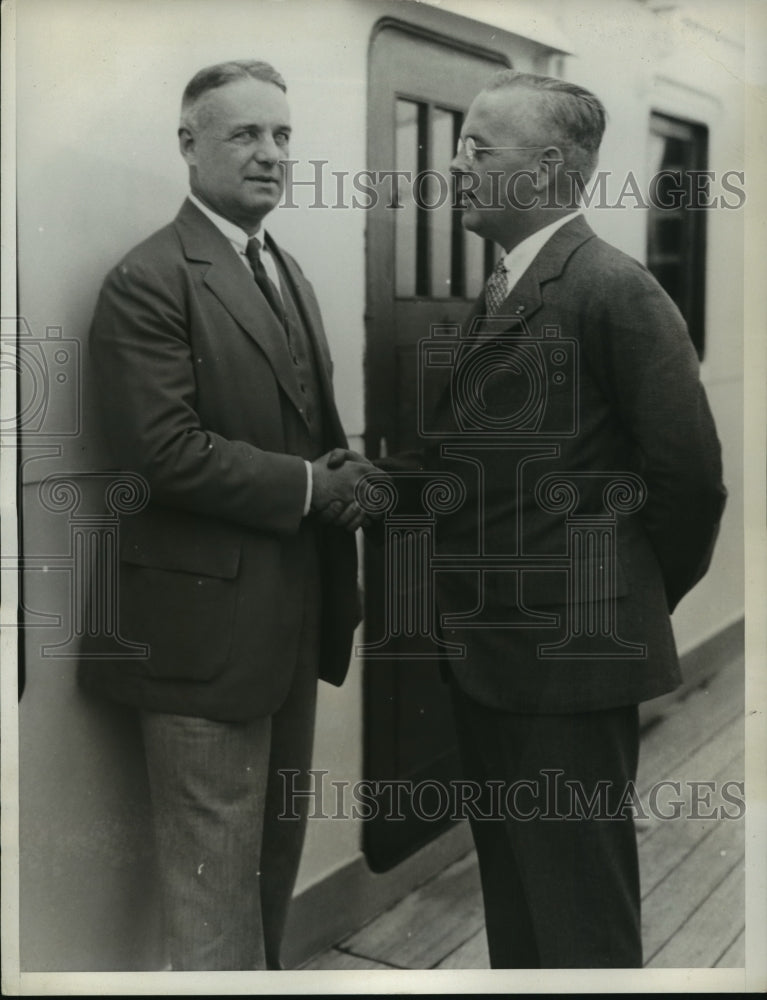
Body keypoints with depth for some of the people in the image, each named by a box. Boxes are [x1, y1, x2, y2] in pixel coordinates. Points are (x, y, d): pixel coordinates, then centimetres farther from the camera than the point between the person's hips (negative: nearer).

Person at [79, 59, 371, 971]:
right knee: (216, 876, 5)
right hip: (209, 620, -8)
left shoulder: (287, 272, 14)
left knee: (276, 854, 22)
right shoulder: (148, 281, -13)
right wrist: (309, 486, -18)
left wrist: (344, 483, 1)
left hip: (293, 612, 9)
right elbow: (162, 449, -23)